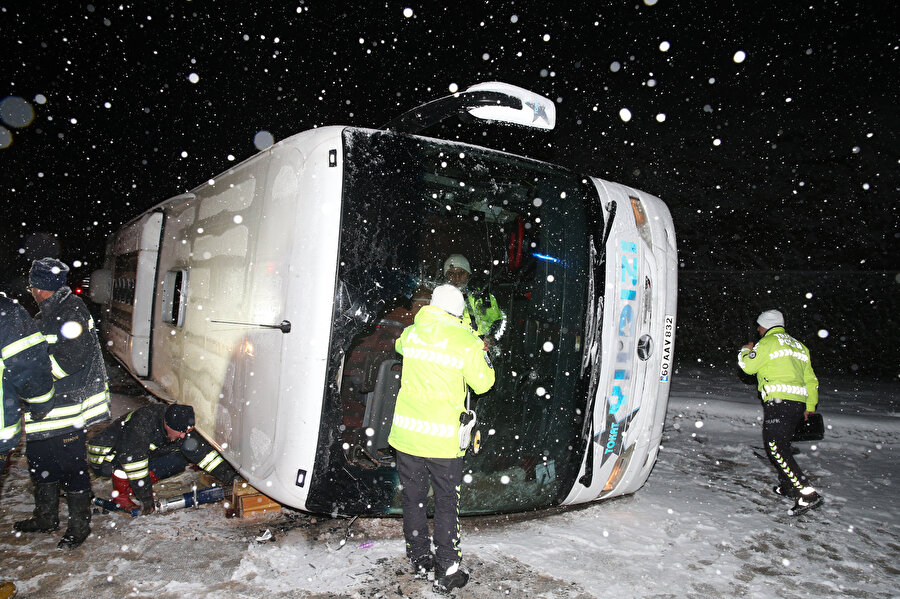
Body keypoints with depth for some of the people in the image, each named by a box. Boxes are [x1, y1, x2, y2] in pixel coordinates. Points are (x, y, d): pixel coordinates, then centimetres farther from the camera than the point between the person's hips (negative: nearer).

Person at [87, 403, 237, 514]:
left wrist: (224, 471, -21)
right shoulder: (143, 421, -36)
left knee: (180, 459, -13)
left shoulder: (180, 428, -15)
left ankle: (133, 486, -4)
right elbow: (132, 458, -36)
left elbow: (202, 450, -11)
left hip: (140, 455, 6)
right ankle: (120, 493, -12)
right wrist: (146, 497, -32)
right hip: (103, 458, -6)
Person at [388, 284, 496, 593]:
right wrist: (484, 355, 15)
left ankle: (419, 558, 31)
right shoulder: (466, 341, -10)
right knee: (446, 503, 9)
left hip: (406, 430, 4)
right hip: (443, 437, -3)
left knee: (413, 497, 17)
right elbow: (482, 384, 0)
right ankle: (447, 571, 15)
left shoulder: (412, 333, 2)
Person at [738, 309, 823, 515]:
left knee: (775, 447, -13)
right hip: (798, 403, 9)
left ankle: (808, 495, -21)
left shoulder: (768, 341, -1)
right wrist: (810, 406, 29)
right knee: (781, 444, 21)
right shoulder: (798, 345, 24)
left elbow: (748, 366, -4)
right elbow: (811, 380, 26)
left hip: (779, 400, -9)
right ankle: (788, 486, 26)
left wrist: (745, 351, 16)